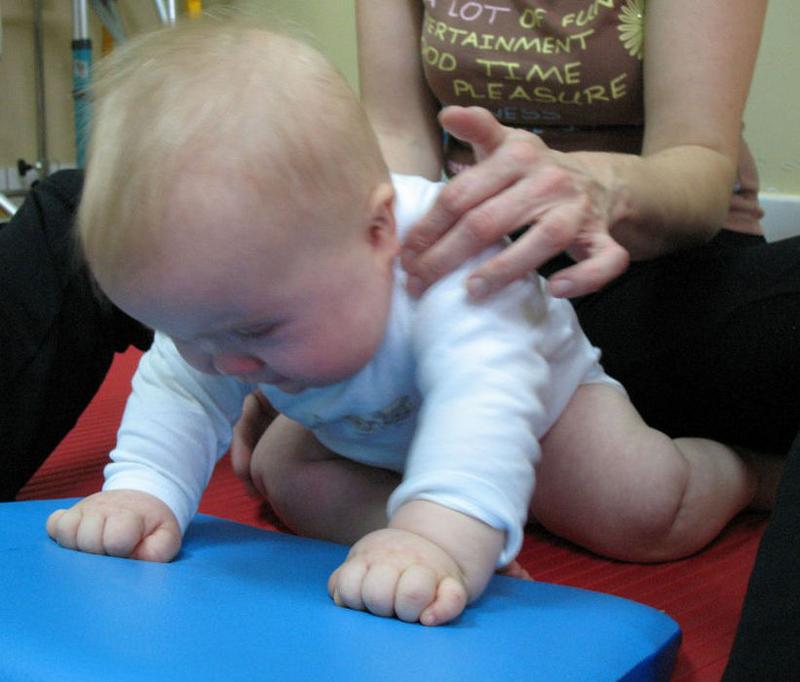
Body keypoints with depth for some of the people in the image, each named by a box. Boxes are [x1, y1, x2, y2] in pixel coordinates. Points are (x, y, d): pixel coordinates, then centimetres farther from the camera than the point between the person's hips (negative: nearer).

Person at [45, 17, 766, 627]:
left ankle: (737, 465, 14)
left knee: (643, 512, -17)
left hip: (535, 390, -5)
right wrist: (142, 488, -39)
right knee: (289, 478, -14)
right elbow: (178, 392, -20)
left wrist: (445, 535, -77)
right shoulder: (225, 286, -28)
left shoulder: (444, 264, -48)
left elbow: (484, 399, -61)